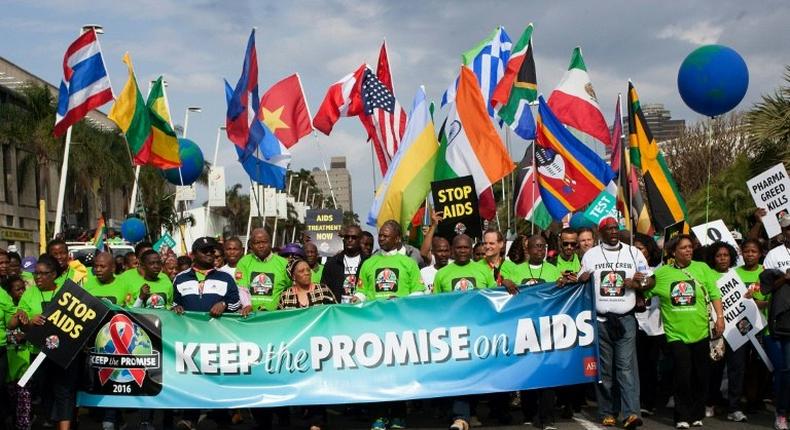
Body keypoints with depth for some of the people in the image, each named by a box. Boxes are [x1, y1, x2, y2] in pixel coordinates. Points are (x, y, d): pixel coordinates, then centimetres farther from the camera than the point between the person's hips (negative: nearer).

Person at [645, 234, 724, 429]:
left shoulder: (702, 268, 5)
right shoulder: (661, 272, 3)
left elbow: (714, 294, 3)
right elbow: (644, 292, 7)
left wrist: (720, 317, -5)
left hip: (700, 331, 2)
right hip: (676, 333, -2)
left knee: (701, 376, 8)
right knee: (683, 376, -4)